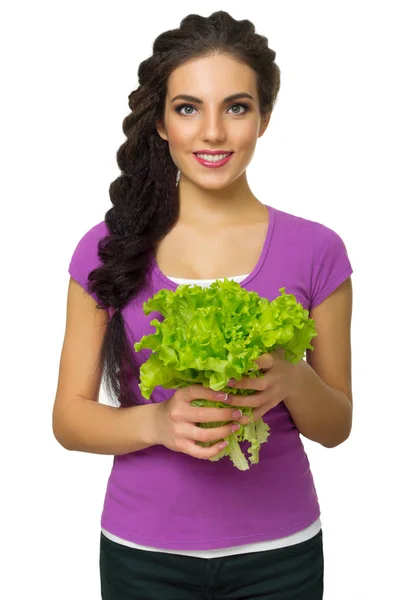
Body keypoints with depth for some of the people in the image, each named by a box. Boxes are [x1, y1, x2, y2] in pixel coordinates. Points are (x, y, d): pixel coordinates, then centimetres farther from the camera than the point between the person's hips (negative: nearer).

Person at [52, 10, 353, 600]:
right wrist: (159, 423, -21)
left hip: (277, 553, 1)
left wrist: (293, 381, -20)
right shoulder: (107, 247, -6)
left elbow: (336, 427, 1)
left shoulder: (315, 250, -6)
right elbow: (69, 417, -2)